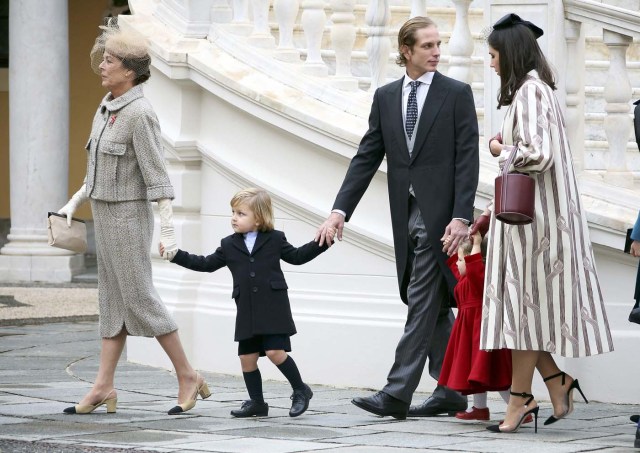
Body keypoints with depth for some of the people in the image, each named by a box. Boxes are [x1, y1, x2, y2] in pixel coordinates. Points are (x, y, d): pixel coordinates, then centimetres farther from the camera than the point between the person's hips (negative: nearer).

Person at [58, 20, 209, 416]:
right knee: (113, 300, 8)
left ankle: (187, 376, 5)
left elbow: (157, 175, -20)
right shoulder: (107, 107, 8)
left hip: (128, 216, -9)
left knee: (139, 299, -5)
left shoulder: (140, 114, -19)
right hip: (106, 215, 9)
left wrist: (169, 228, -22)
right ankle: (104, 387, 8)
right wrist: (75, 202, 19)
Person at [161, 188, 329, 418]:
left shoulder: (275, 239, 4)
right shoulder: (229, 245, 10)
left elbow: (297, 256, 12)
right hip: (246, 311, 4)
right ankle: (256, 402, 18)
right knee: (247, 356, 4)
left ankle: (300, 390, 6)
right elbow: (207, 264, 14)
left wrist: (322, 242, 3)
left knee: (275, 351, -13)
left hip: (273, 308, -4)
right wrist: (176, 255, 8)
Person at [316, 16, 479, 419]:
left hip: (440, 214, -6)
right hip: (406, 215, 6)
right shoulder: (385, 97, 11)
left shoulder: (457, 94, -3)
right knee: (434, 305, 11)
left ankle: (398, 393, -12)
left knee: (422, 302, -9)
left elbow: (467, 159, -7)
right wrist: (340, 210, 0)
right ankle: (451, 392, 18)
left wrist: (461, 217, -16)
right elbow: (367, 158, 9)